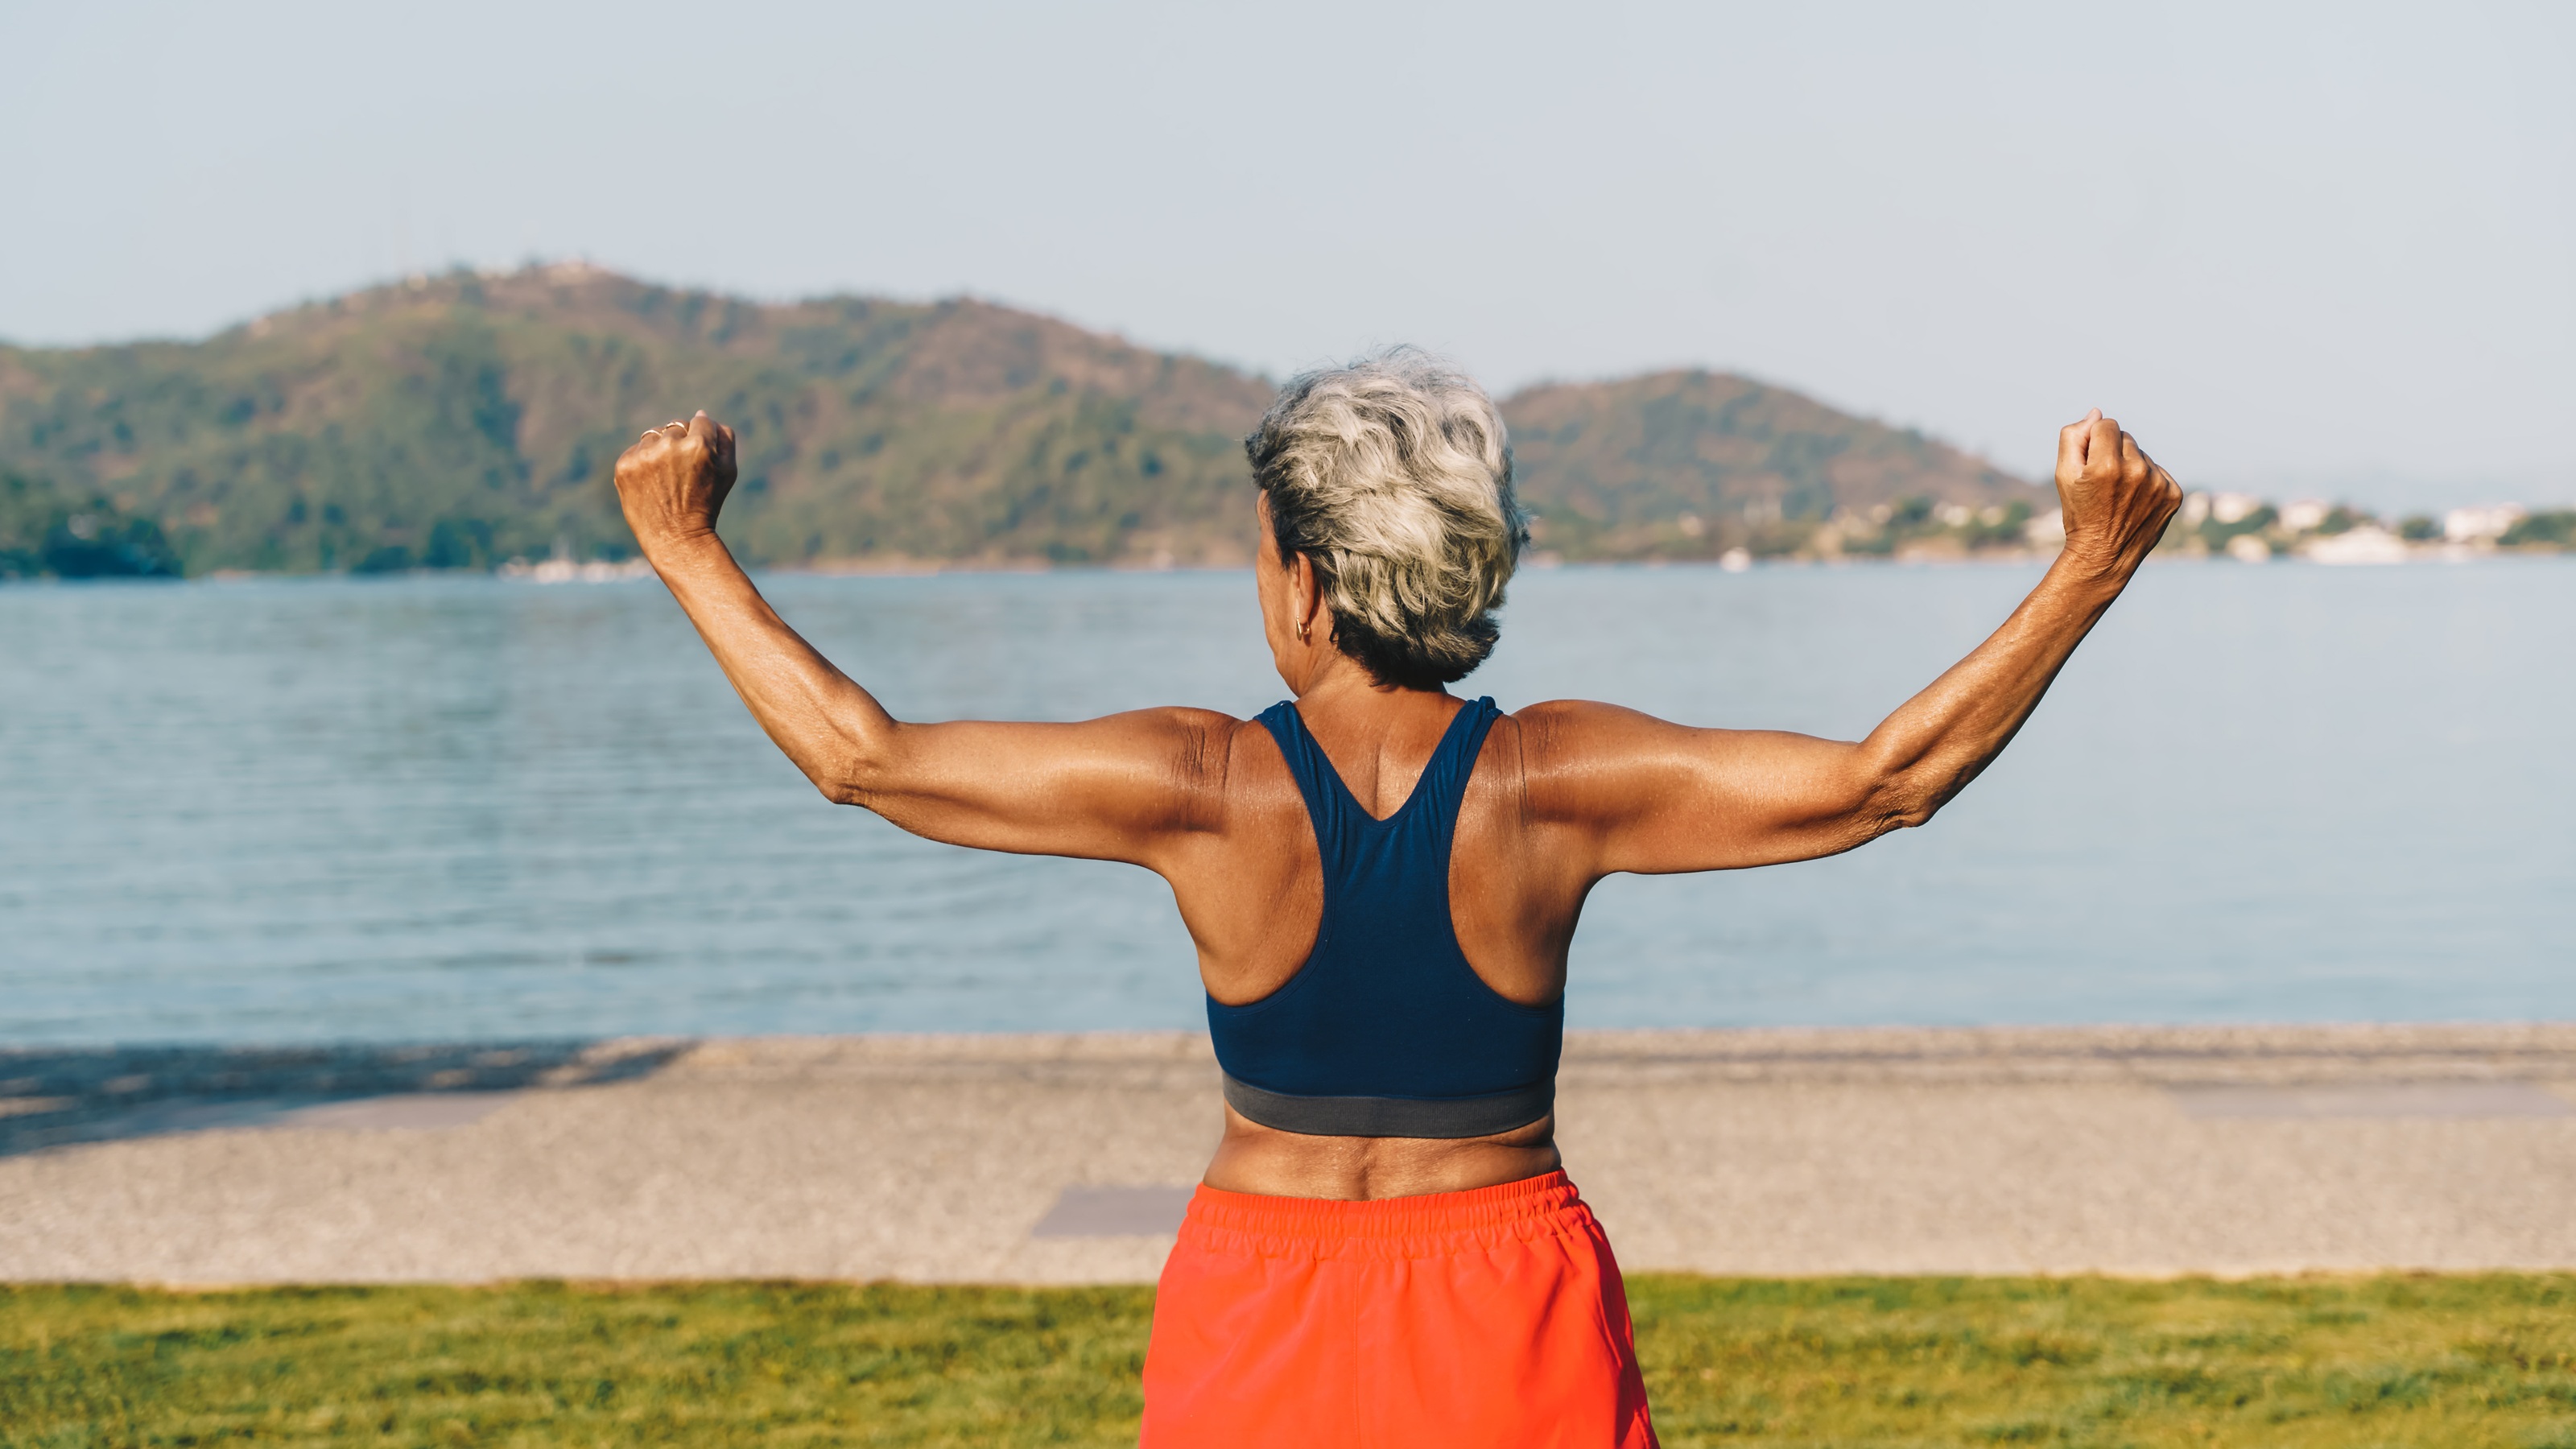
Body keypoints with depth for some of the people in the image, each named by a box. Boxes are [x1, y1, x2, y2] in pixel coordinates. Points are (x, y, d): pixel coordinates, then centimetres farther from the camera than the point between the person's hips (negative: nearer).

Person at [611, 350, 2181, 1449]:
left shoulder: (1204, 787, -13)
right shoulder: (1552, 782, -12)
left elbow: (864, 756, -8)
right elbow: (1884, 779, -11)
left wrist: (690, 549, 2)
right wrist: (2090, 567, -8)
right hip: (1514, 1320, 0)